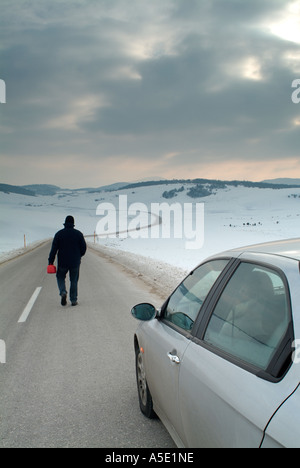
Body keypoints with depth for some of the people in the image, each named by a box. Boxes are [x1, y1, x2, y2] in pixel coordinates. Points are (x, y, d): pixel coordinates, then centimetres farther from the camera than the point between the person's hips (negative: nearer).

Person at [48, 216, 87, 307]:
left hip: (62, 262, 0)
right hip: (75, 262, 1)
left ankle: (63, 292, -8)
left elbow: (54, 249, -5)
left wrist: (51, 262, -2)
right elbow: (83, 248, 2)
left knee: (60, 277, 18)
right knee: (74, 281, 10)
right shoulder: (78, 234, -1)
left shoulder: (59, 234, -3)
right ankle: (74, 300, 9)